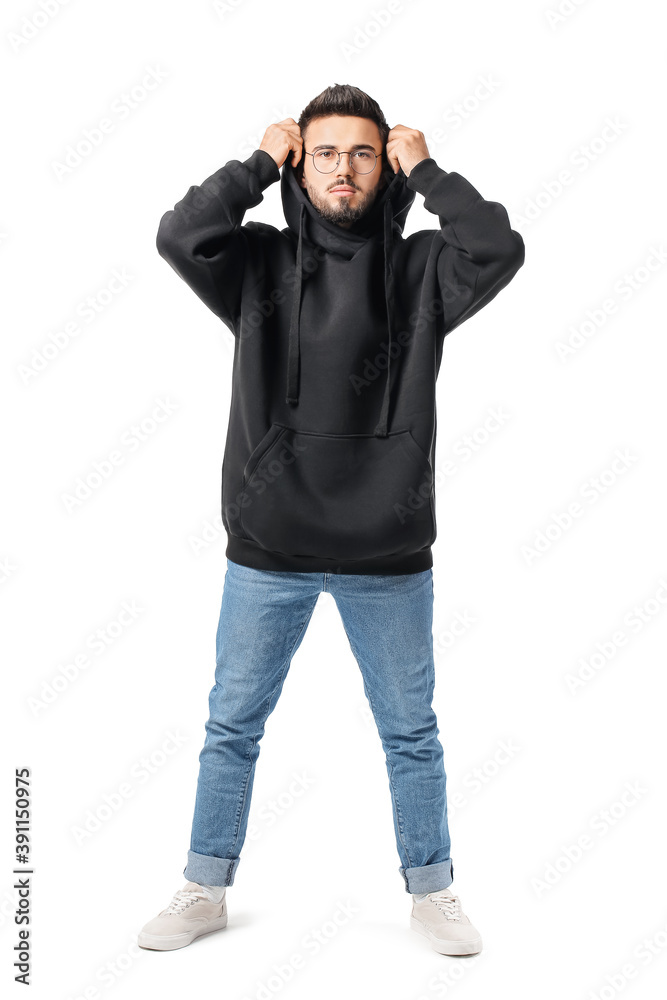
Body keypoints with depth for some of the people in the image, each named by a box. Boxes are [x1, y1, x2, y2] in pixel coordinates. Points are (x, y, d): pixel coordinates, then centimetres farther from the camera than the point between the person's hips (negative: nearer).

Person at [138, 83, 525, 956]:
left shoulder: (421, 269, 0)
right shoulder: (260, 264, 1)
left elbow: (501, 250, -16)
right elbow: (179, 235, -15)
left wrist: (425, 170, -7)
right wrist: (259, 163, -7)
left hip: (390, 556, 0)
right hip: (268, 551, 1)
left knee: (411, 730, 13)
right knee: (232, 725, 13)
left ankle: (431, 891, 33)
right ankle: (206, 891, 32)